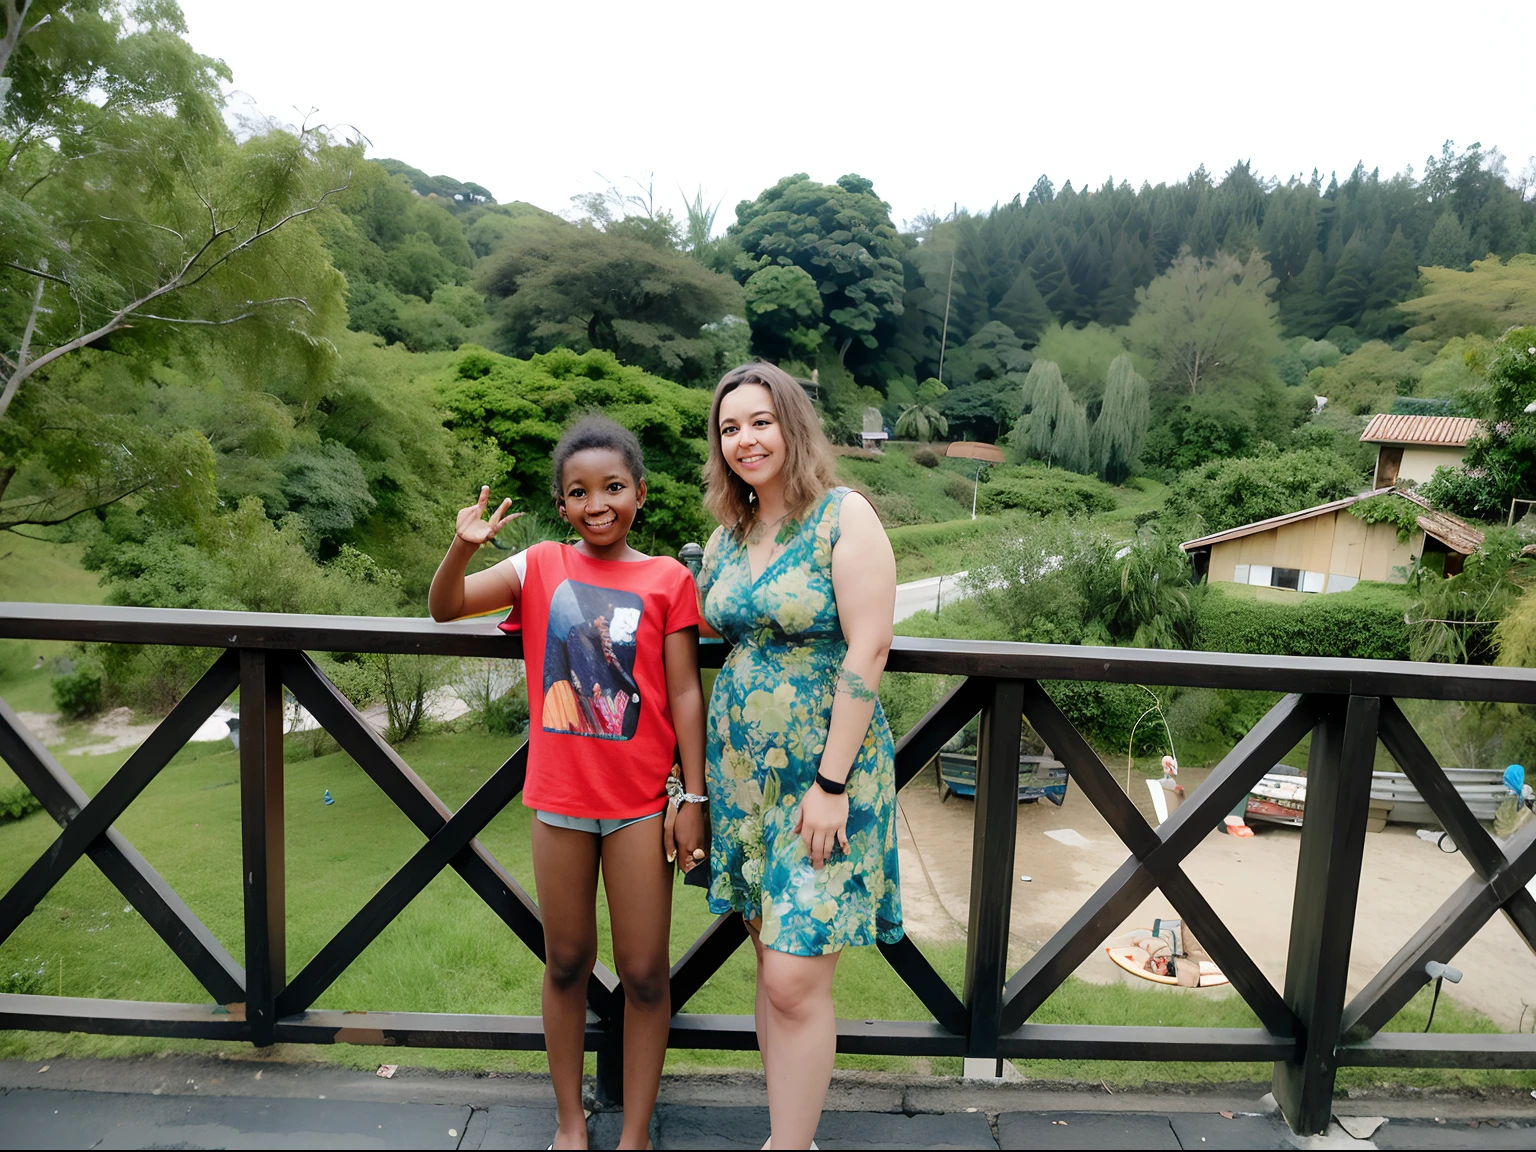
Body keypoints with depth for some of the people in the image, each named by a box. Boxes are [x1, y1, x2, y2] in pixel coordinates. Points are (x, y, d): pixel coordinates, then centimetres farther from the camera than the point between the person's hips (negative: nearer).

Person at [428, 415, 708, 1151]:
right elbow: (444, 609, -3)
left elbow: (684, 694, -4)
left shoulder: (667, 580, -4)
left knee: (644, 973, 8)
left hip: (640, 802, -1)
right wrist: (463, 547, -23)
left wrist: (693, 798, -5)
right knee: (565, 964, 16)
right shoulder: (540, 567, 1)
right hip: (560, 799, 2)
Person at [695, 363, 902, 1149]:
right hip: (742, 769, 6)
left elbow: (868, 650, -16)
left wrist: (830, 783, -18)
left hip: (825, 773, -6)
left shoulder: (844, 517, -10)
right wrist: (703, 773, 7)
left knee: (795, 981, -5)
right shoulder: (726, 536, 9)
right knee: (771, 962, 15)